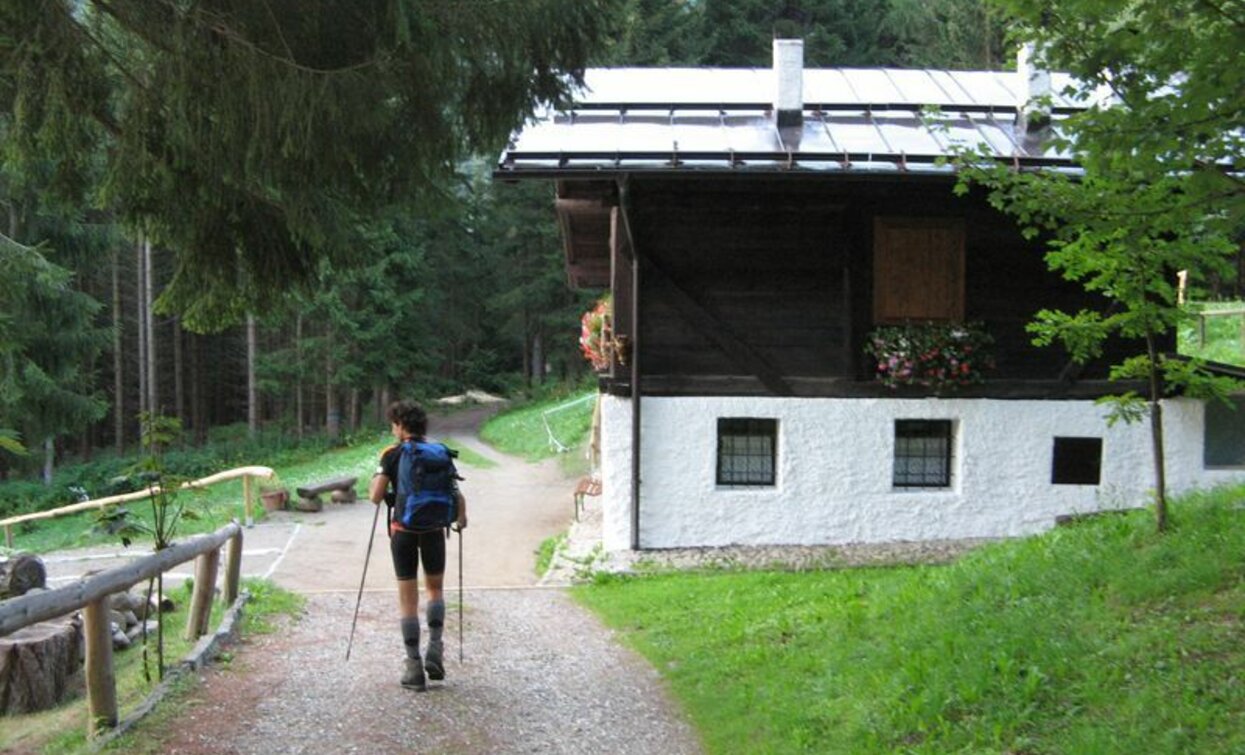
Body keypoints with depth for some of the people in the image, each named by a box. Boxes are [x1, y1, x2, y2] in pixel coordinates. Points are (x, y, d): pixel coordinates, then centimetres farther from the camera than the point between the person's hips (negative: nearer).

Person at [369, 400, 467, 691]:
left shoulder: (392, 455, -6)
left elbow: (376, 497, -12)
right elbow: (457, 496, -1)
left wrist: (374, 479, 10)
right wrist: (461, 519, 18)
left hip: (403, 530, -2)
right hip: (434, 529, 2)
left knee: (408, 599, 6)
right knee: (435, 589, 22)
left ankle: (414, 667, 5)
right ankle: (434, 648, 7)